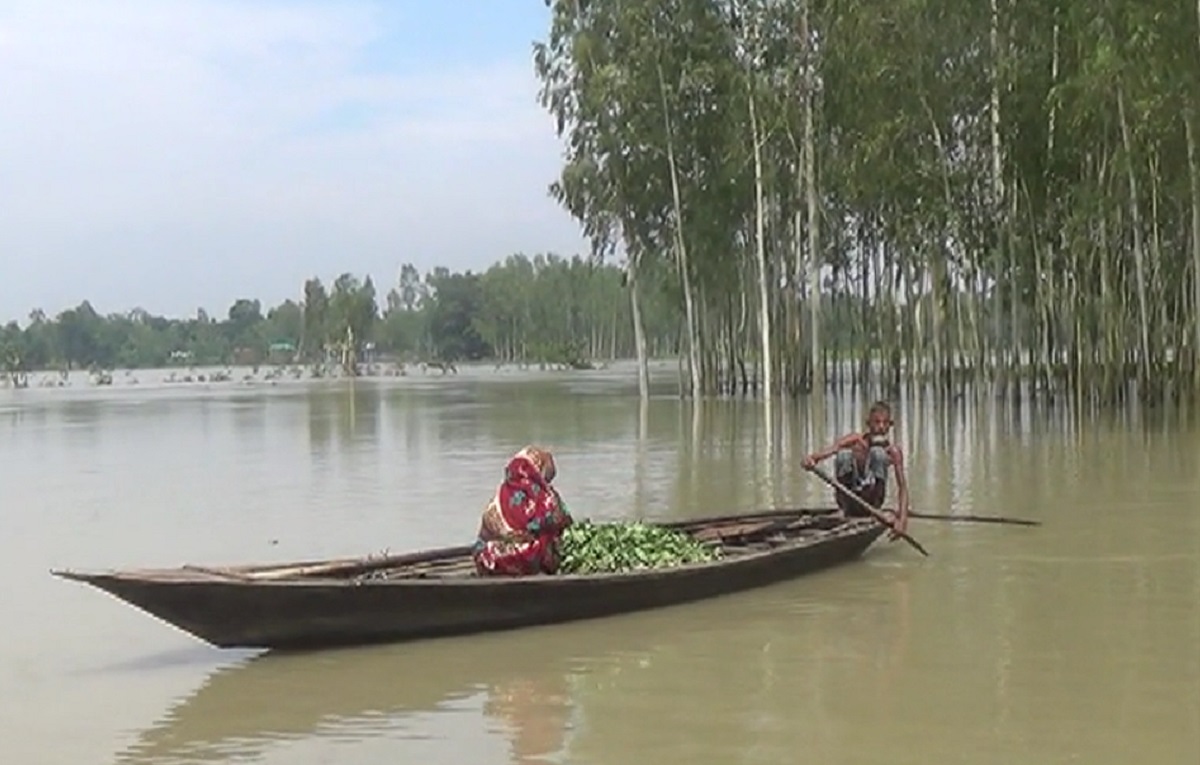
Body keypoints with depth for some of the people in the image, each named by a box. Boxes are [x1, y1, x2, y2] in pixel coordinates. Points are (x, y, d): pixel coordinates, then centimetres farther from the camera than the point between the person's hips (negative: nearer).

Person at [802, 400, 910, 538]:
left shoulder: (893, 451, -6)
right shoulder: (855, 440, -7)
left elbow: (902, 486, -14)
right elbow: (828, 451, -24)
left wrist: (902, 519, -31)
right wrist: (811, 459, -48)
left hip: (871, 501, -1)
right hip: (849, 500, 1)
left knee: (878, 452, -19)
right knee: (844, 454, -25)